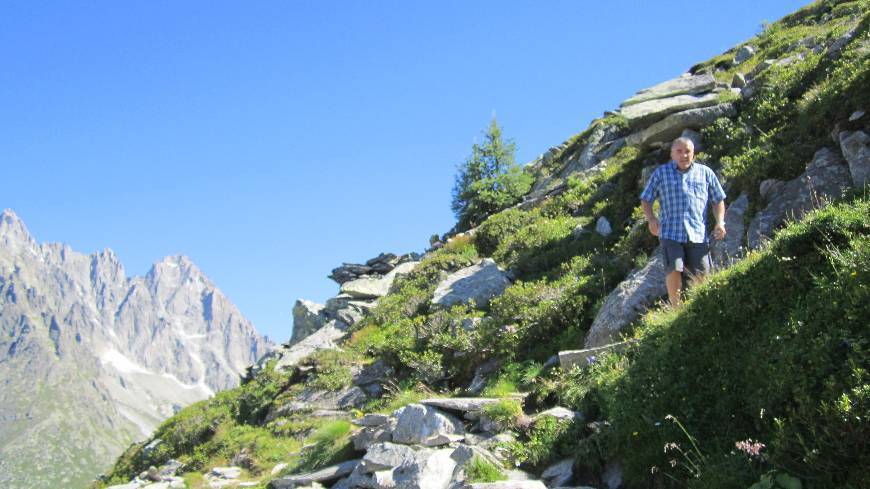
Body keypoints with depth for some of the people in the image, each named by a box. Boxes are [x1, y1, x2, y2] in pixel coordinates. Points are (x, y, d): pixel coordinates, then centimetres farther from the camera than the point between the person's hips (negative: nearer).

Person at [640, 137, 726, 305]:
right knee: (674, 270, -20)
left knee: (701, 277, -1)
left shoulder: (705, 173, 17)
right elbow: (646, 200, 14)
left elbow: (718, 200, 21)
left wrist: (720, 222, 5)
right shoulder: (661, 173, 13)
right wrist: (651, 219, -6)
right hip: (670, 233, -1)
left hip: (698, 234, 2)